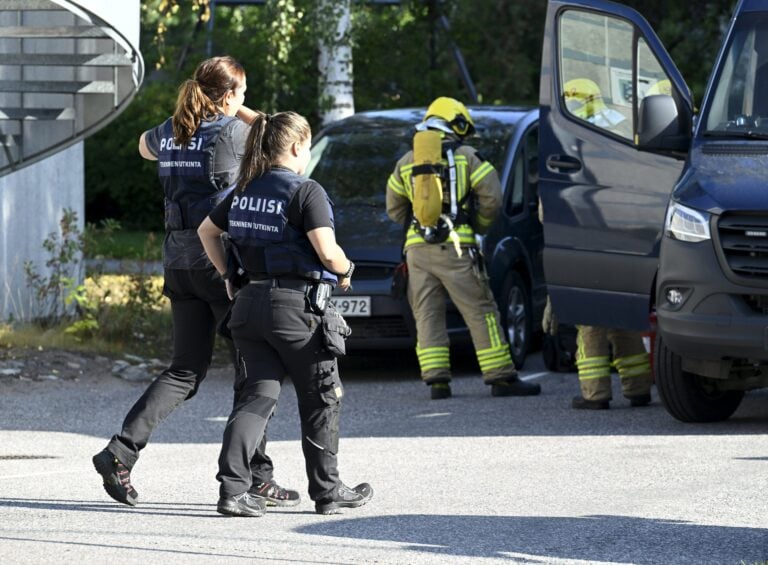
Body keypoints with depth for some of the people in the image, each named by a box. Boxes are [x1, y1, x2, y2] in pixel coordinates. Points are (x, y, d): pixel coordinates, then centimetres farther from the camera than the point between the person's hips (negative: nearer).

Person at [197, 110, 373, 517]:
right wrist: (345, 270, 2)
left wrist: (227, 275, 25)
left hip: (250, 301, 6)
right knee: (320, 399, 10)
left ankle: (232, 487, -11)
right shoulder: (306, 192, -12)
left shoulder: (244, 192, 10)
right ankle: (327, 490, 19)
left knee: (259, 393, 5)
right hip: (296, 303, -6)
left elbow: (206, 231, 22)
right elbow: (327, 252, -19)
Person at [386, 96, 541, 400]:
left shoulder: (406, 163, 15)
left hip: (418, 249, 4)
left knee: (428, 315, 7)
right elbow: (491, 198, -2)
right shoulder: (466, 157, 3)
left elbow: (394, 209, 19)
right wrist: (479, 226, 14)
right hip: (455, 248, -4)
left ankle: (436, 380, -2)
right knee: (481, 312, -1)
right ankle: (501, 378, -3)